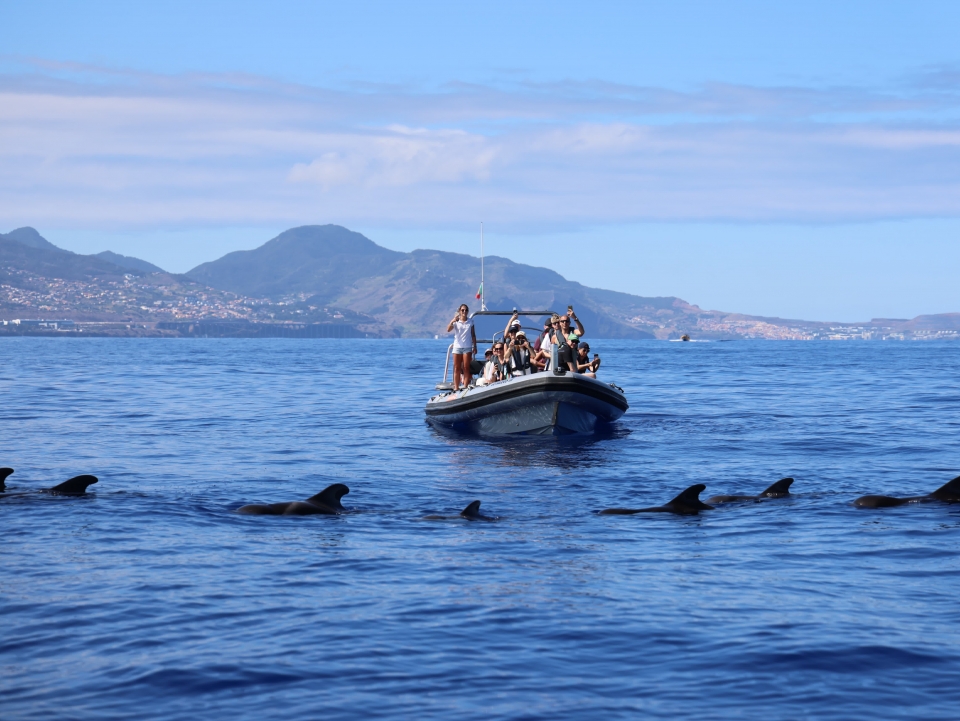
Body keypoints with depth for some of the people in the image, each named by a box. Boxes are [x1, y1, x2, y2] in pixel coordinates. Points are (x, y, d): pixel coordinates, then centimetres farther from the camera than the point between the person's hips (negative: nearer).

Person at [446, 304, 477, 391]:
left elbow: (473, 335, 9)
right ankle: (456, 388, 5)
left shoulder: (470, 321, 4)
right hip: (457, 347, 0)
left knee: (466, 368, -1)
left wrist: (475, 346, 5)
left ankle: (465, 387, -1)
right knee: (457, 368, 3)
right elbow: (448, 330, -15)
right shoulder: (456, 321, 1)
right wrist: (453, 321, -31)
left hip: (467, 347, 0)